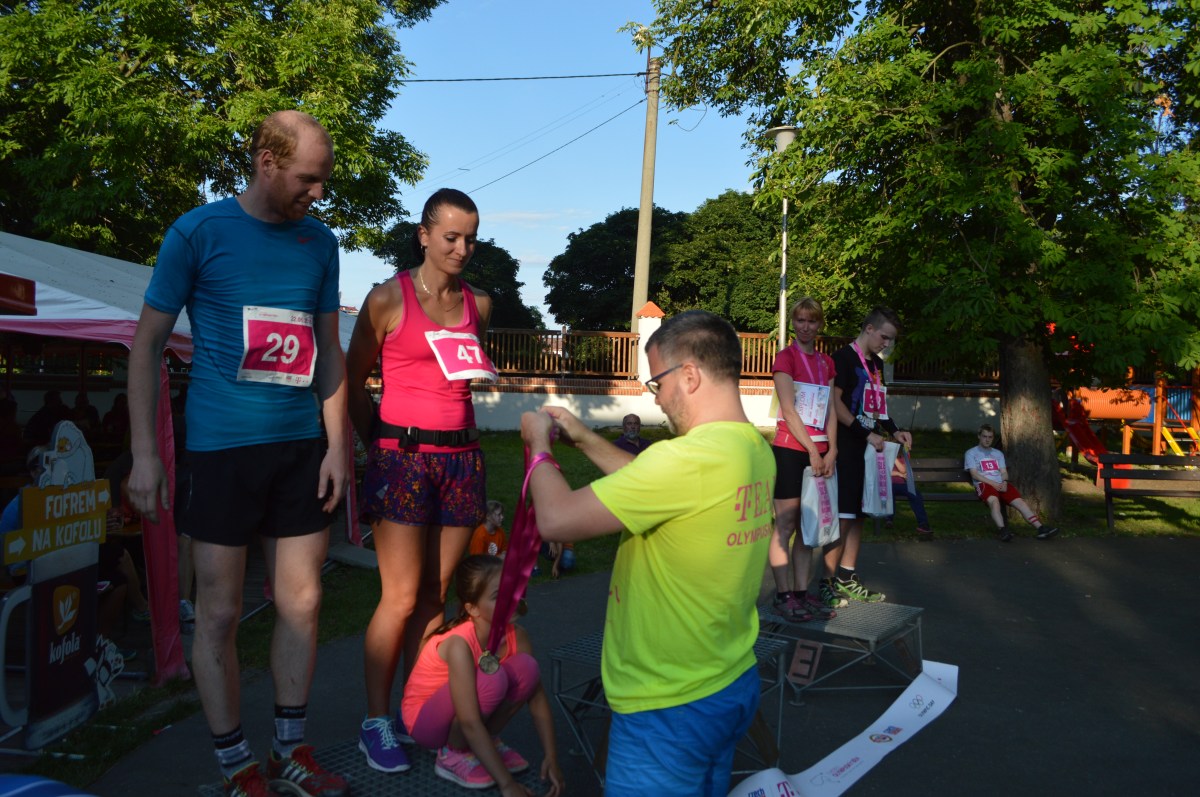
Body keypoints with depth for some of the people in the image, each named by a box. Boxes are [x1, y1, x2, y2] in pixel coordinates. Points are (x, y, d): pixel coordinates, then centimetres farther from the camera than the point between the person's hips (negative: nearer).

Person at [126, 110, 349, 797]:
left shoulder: (320, 242, 8)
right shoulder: (198, 232, -4)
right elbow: (148, 344, 0)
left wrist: (338, 445, 5)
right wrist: (146, 453, -5)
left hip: (303, 447, 4)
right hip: (222, 448, -4)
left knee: (302, 605, 8)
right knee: (219, 613, 3)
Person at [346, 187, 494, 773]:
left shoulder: (479, 305, 11)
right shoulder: (389, 298, -3)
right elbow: (353, 380, 4)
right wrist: (380, 443, 6)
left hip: (461, 456, 5)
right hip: (402, 455, -4)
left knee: (435, 595, 9)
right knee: (401, 598, -4)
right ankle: (376, 721, 13)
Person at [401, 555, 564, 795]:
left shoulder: (516, 636, -15)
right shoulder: (459, 643, -34)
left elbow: (537, 695, -9)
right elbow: (469, 722, -36)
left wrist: (551, 757, -16)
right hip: (425, 718, -6)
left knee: (526, 667, -19)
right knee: (491, 678, -33)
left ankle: (488, 740, 3)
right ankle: (453, 754, -9)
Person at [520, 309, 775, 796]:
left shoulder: (687, 458, -29)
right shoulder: (757, 451, -1)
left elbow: (557, 520, -24)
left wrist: (539, 444, -6)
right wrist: (585, 440, 14)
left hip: (670, 710, -8)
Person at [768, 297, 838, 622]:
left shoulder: (826, 362, 14)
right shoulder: (786, 357, -5)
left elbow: (830, 410, 10)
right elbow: (789, 410, -11)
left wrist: (831, 450, -2)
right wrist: (813, 451, -14)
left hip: (818, 452, 6)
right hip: (790, 449, -6)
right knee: (785, 526, -2)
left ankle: (801, 592, 15)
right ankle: (783, 595, 3)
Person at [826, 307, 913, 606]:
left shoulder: (876, 364, 18)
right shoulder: (843, 357, -9)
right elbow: (834, 402, -16)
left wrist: (894, 431, 9)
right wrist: (866, 434, -18)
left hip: (867, 449, 9)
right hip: (846, 449, -9)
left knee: (858, 515, 11)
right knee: (842, 517, -8)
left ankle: (847, 580, 19)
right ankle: (828, 582, 0)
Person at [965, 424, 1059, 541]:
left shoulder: (998, 453, 29)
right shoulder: (971, 453, 13)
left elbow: (1004, 472, 18)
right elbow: (974, 474, 0)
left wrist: (1004, 482, -7)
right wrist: (993, 483, -13)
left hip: (1001, 485, 5)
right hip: (984, 484, -5)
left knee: (1020, 501, -21)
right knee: (994, 501, -38)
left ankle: (1041, 528, -31)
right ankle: (1003, 530, -56)